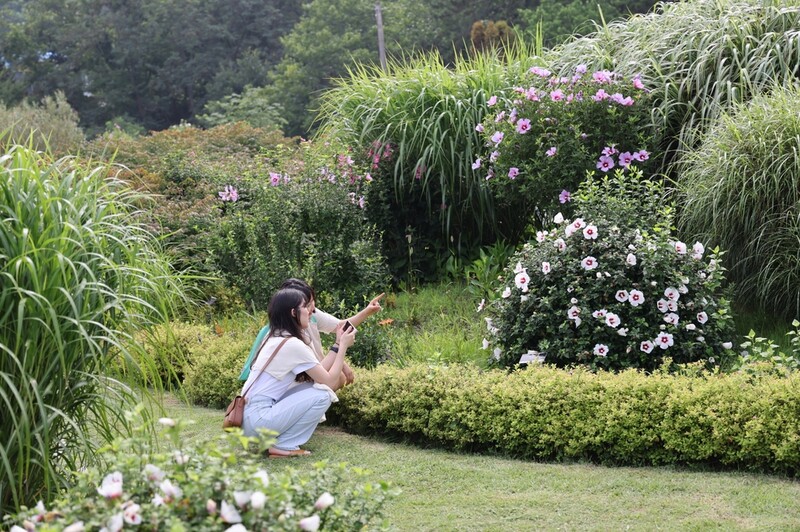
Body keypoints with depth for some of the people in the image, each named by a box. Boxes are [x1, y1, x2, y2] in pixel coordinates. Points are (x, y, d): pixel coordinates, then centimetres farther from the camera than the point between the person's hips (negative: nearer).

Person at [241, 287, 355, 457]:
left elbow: (319, 373, 14)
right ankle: (283, 446, -5)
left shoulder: (276, 338, 14)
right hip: (258, 419, -9)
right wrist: (343, 346, 1)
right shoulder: (293, 344, -14)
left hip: (249, 415, 9)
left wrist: (337, 344, 14)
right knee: (323, 395, -9)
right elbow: (330, 382, -7)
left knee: (313, 389, 15)